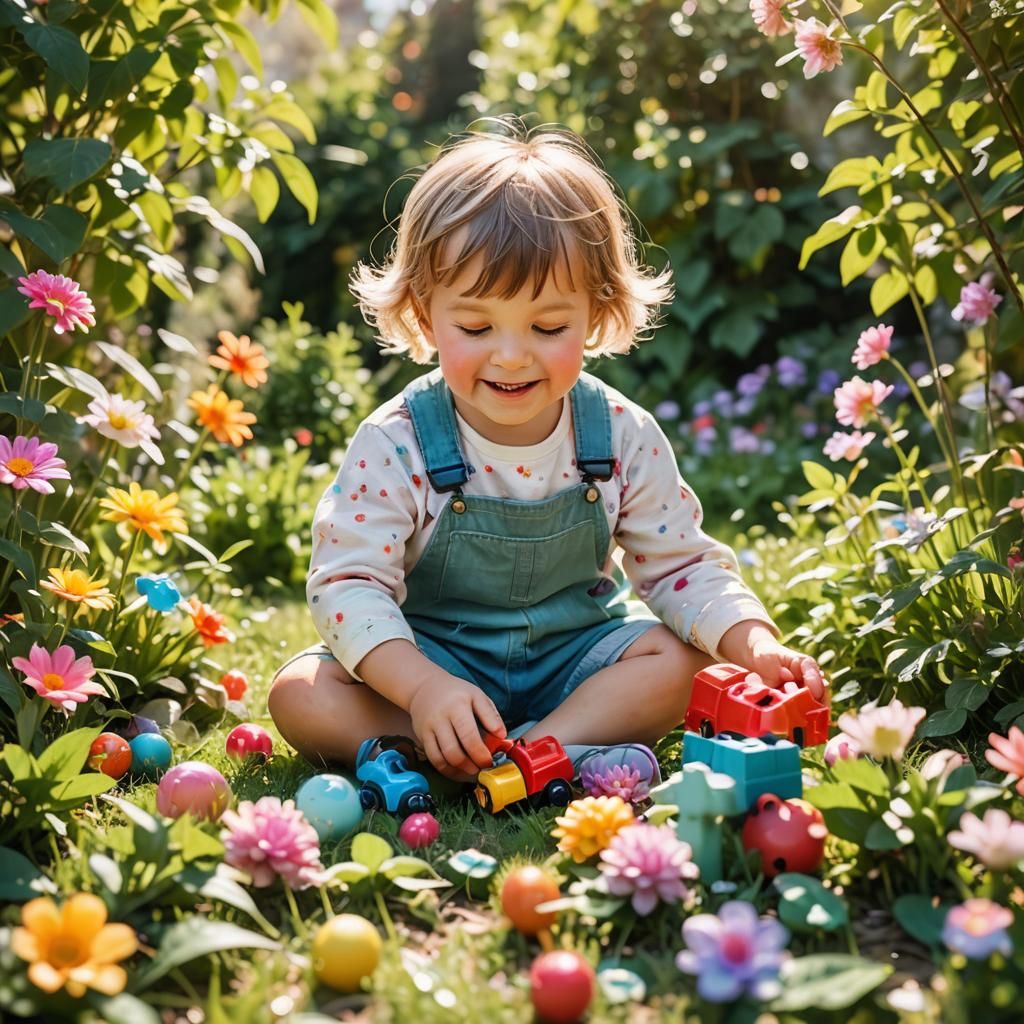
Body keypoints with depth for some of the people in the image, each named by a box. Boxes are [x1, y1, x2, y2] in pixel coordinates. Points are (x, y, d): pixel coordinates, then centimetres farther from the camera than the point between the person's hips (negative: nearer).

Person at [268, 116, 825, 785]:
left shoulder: (624, 437, -12)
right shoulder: (395, 446, -20)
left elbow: (683, 566, -4)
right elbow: (349, 584, -22)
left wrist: (757, 645, -22)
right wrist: (422, 687, -39)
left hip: (576, 651, 2)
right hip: (430, 655, -1)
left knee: (684, 662, -21)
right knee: (301, 695, -25)